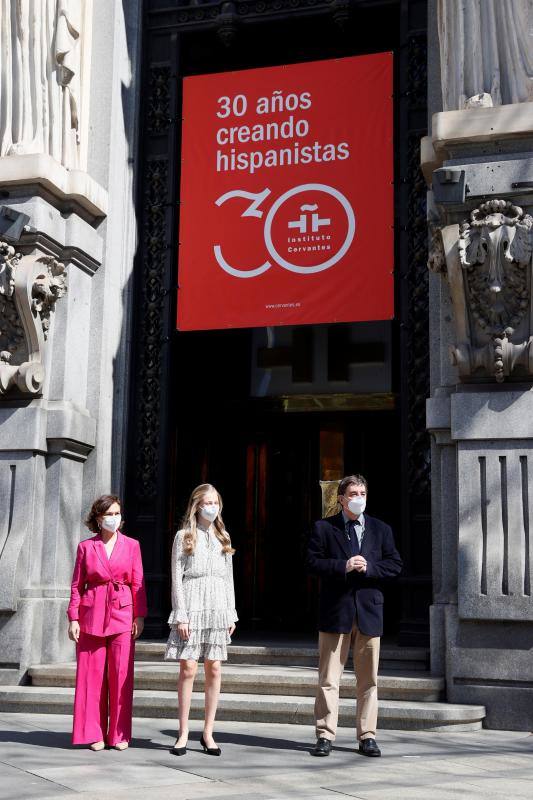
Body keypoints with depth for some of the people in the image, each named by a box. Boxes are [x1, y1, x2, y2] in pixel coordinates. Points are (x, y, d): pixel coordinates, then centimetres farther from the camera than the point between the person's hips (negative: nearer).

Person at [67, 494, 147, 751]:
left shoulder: (131, 545, 7)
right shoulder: (86, 547, 6)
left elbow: (138, 583, 6)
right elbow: (77, 585, 6)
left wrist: (139, 616, -1)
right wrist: (73, 618, -1)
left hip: (122, 615, 0)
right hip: (92, 615, 0)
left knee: (121, 675, -1)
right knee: (92, 675, 2)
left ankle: (119, 734, 9)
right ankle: (94, 734, 11)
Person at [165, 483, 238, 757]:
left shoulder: (223, 538, 15)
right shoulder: (184, 536, 2)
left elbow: (228, 578, 16)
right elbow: (177, 578, -2)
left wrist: (231, 615, 10)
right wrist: (180, 616, -9)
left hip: (218, 609, 4)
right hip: (192, 608, -4)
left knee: (214, 669, 2)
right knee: (188, 668, -4)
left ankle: (208, 733, 9)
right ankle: (183, 733, 5)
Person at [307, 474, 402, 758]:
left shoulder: (381, 529, 11)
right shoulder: (323, 527, 4)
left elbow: (395, 564, 5)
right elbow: (313, 562, -4)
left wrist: (368, 568, -11)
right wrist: (344, 566, -17)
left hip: (368, 610, 2)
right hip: (335, 610, -2)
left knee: (368, 679, 6)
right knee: (328, 678, 1)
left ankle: (367, 736, 14)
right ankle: (325, 735, 7)